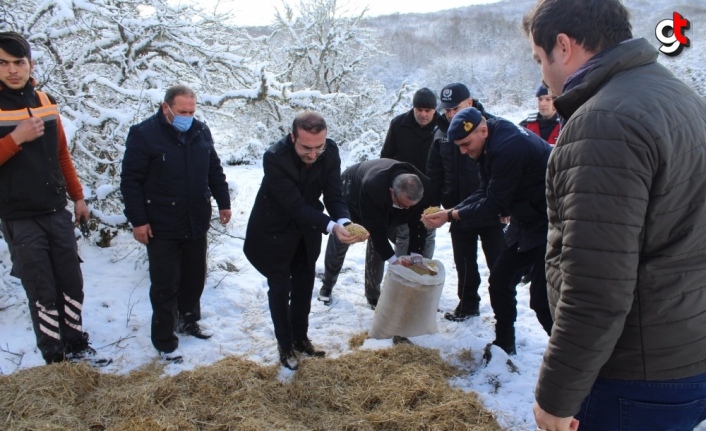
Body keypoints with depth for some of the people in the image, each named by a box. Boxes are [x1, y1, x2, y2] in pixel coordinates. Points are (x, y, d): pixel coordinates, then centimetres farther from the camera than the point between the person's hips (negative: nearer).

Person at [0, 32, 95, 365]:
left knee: (72, 283, 9)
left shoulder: (45, 102, 7)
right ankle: (55, 359, 16)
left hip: (57, 212, 5)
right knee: (42, 291, 2)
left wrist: (77, 197, 13)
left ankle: (76, 345, 25)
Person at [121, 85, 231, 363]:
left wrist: (223, 202, 10)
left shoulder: (201, 131, 4)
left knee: (195, 278, 18)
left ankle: (188, 321, 40)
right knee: (165, 286, 1)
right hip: (161, 228, -5)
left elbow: (214, 170, 14)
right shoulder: (143, 134, -12)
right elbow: (130, 180, -12)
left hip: (197, 224, 6)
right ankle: (165, 342, 15)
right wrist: (138, 220, -14)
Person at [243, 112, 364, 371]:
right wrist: (332, 227, -47)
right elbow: (295, 206, -35)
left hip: (306, 230, 5)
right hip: (275, 231, -4)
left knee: (304, 287, 17)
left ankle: (300, 338, 38)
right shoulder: (275, 158, -34)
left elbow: (333, 195, -18)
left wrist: (344, 221, -39)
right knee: (280, 289, 7)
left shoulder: (330, 151, -20)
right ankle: (285, 344, 27)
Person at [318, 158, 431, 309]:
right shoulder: (372, 186, -50)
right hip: (352, 195, -3)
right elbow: (374, 228, -42)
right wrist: (392, 258, -42)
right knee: (339, 244, 7)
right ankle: (327, 284, 32)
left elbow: (418, 223, -25)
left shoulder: (424, 189, -35)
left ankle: (373, 295, 15)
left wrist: (415, 255, -34)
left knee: (378, 246, -2)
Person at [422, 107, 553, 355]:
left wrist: (451, 216, -18)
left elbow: (494, 203, -24)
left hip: (548, 225, -10)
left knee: (542, 298, -10)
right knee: (500, 282, 12)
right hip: (524, 221, 10)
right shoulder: (491, 146, 3)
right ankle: (504, 344, 28)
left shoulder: (509, 147, -28)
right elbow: (484, 193, 6)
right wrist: (451, 211, -7)